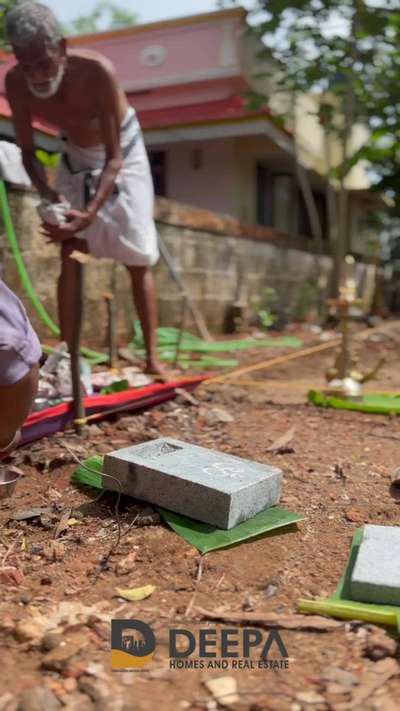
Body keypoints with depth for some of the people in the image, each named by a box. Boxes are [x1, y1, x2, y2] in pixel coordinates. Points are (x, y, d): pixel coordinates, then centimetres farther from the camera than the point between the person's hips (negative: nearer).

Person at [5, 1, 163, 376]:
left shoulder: (97, 71, -35)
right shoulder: (15, 83, -24)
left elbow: (114, 157, -32)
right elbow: (27, 152, -15)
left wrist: (90, 213, -46)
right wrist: (50, 194, -36)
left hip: (121, 153, -3)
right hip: (75, 155, 3)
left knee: (138, 261, -6)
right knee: (69, 254, -6)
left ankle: (152, 357, 0)